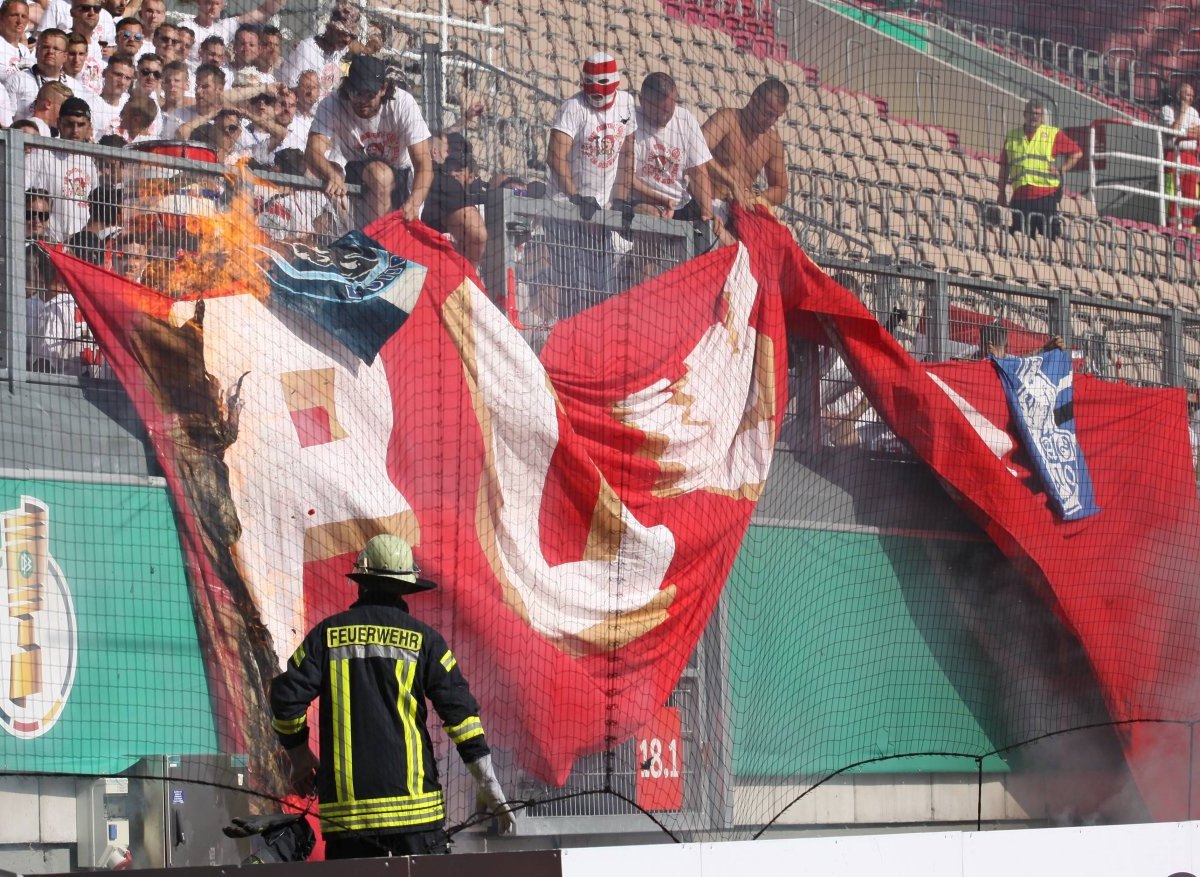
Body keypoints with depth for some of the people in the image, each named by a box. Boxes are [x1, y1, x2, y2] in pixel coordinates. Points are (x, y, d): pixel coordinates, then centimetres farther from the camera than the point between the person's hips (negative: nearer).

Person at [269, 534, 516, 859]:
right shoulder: (422, 638, 4)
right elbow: (460, 711, -1)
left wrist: (300, 758, 19)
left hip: (346, 804, 1)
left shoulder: (328, 634, 6)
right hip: (413, 801, -1)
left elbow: (287, 699, 2)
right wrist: (493, 794, 2)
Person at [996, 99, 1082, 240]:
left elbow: (1077, 152, 7)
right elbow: (1004, 167, 18)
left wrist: (1062, 170, -4)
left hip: (1046, 195, -3)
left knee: (1050, 236, -6)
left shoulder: (1053, 134, 6)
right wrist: (1002, 192, 13)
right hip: (1020, 195, 3)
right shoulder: (1012, 136, 14)